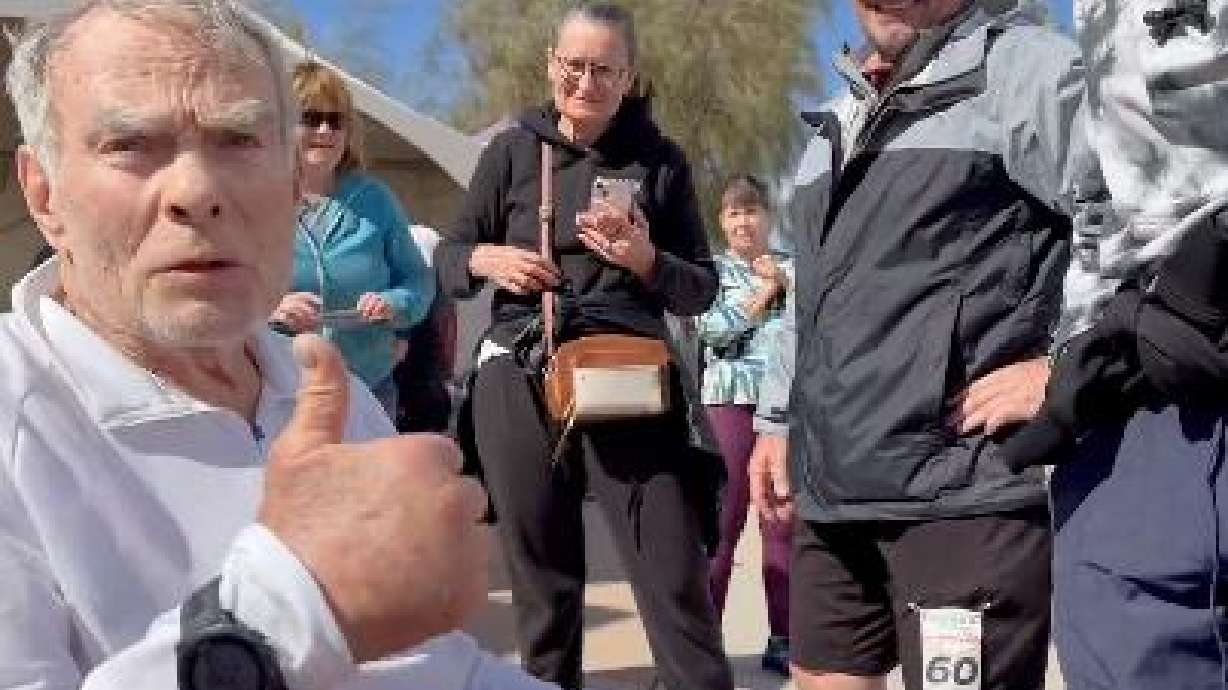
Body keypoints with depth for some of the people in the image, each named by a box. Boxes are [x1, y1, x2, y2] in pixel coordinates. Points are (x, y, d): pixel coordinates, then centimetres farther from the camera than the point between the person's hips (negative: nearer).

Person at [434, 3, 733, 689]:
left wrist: (647, 261, -12)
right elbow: (447, 258, 15)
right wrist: (485, 260, -8)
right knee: (543, 586, 10)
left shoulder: (661, 161, 8)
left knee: (676, 585, -5)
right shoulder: (511, 152, 9)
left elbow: (702, 290, 8)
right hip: (520, 383, 2)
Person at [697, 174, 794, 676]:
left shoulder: (789, 268, 18)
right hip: (731, 398, -3)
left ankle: (782, 637, 10)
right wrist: (765, 293, -2)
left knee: (782, 522, 4)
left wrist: (786, 283, -3)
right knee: (723, 522, -5)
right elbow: (713, 328, -7)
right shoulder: (712, 269, 9)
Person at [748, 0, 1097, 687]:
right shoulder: (837, 123, 23)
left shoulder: (1028, 70, -2)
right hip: (832, 492, 8)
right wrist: (780, 418, 24)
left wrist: (1071, 372, -16)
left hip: (964, 492, -7)